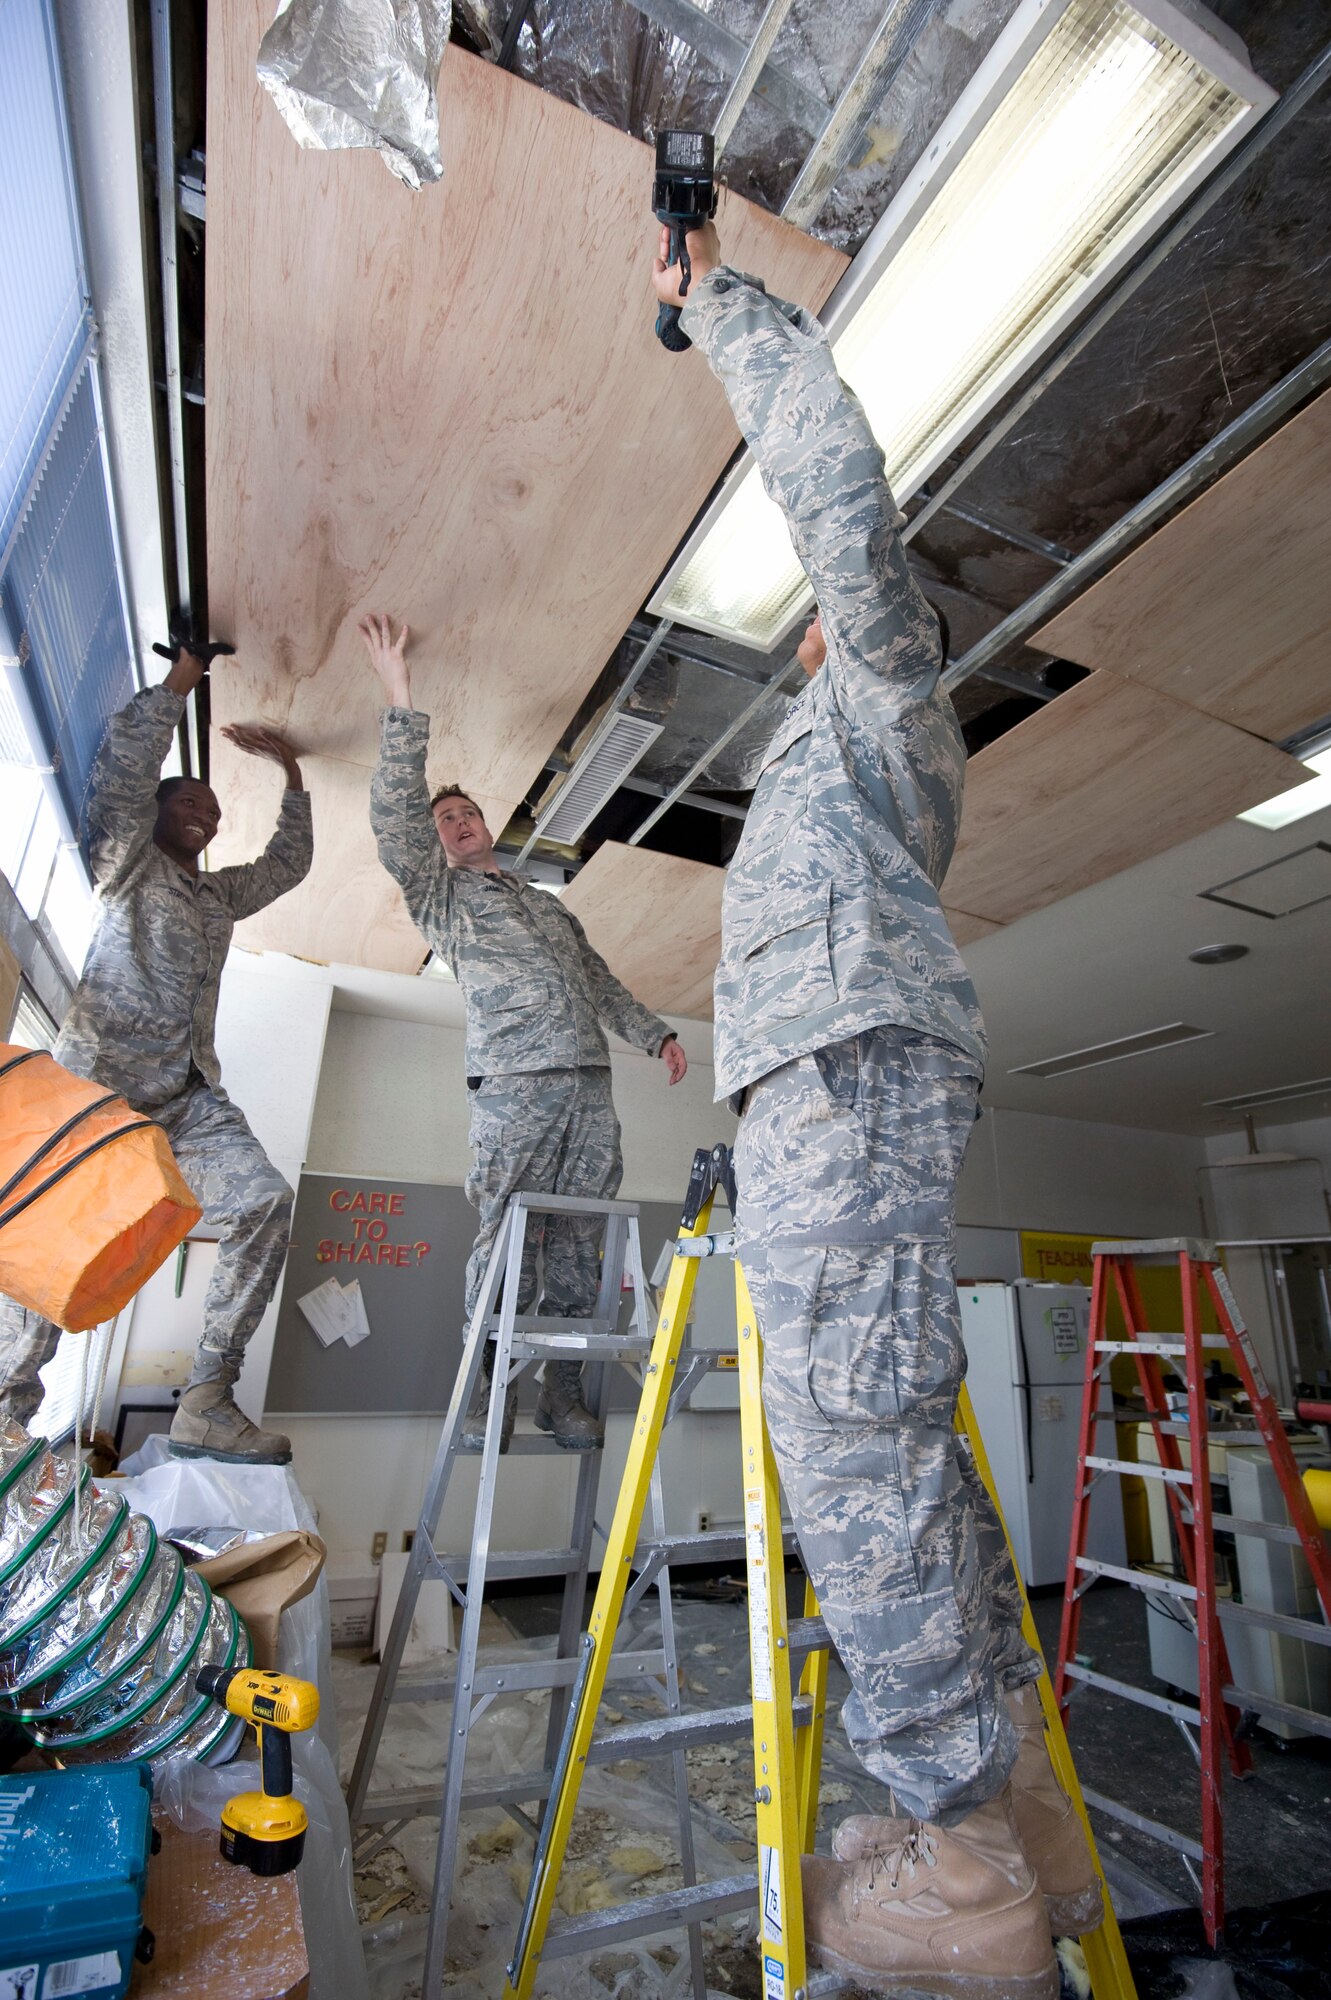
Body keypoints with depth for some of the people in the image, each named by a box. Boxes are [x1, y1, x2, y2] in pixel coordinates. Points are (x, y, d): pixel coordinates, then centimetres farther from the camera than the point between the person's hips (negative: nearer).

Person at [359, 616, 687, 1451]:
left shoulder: (550, 906, 30)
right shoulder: (441, 895, 15)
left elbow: (601, 981, 27)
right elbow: (396, 817, 1)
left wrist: (655, 1033, 15)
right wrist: (402, 707, -4)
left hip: (591, 1084, 4)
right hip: (513, 1084, -4)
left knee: (580, 1241, 0)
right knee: (506, 1238, -7)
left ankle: (565, 1393, 6)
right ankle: (491, 1397, 4)